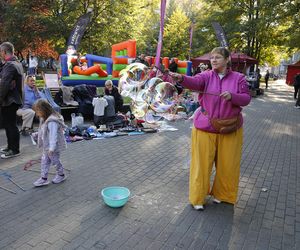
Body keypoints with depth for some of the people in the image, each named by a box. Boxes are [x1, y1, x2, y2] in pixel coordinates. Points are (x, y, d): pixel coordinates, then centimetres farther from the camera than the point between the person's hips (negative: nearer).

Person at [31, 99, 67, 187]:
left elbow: (53, 135, -33)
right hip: (46, 147, 10)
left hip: (54, 147, -9)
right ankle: (43, 178, 20)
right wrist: (36, 134, 16)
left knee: (55, 160, 8)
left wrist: (52, 148, -36)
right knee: (44, 161, 11)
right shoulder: (44, 119, 6)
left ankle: (61, 175, 29)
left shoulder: (52, 121, -28)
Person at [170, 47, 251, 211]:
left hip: (230, 128, 2)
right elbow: (194, 82, -24)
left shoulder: (238, 78, 1)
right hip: (205, 127, -1)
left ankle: (221, 193, 36)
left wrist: (232, 96, -22)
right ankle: (198, 198, 20)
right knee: (202, 162, 4)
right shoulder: (207, 76, -3)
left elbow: (246, 99, -2)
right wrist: (181, 78, -45)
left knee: (227, 163, 12)